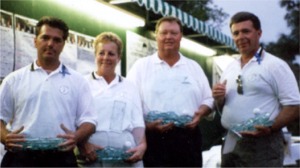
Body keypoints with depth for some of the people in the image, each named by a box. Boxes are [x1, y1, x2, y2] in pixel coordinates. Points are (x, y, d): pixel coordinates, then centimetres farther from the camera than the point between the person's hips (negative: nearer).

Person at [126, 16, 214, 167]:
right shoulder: (141, 66, 5)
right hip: (154, 139, -3)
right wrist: (146, 124, -18)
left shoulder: (194, 67, 16)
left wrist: (199, 114, -6)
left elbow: (208, 99, 16)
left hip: (188, 138, 3)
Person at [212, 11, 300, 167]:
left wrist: (270, 128, -25)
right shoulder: (230, 69, 14)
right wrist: (219, 99, 0)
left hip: (262, 145, -6)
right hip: (230, 143, 6)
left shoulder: (275, 65, -4)